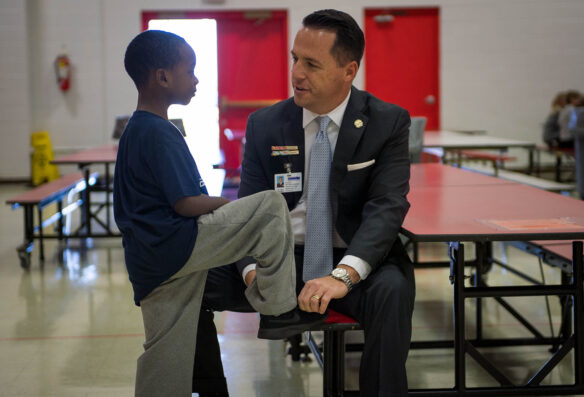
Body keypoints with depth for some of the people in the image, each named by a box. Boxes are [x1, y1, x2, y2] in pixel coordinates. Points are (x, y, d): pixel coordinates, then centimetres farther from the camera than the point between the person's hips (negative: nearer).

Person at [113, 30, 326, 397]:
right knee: (272, 206, -10)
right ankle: (277, 309, -2)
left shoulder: (135, 131, 16)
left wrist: (220, 206, 19)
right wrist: (229, 204, -2)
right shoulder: (160, 134, -15)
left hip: (150, 262, 10)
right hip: (176, 245, -10)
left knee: (167, 358, 16)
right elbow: (187, 204, -20)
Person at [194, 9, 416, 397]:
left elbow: (386, 207, -16)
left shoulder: (388, 122, -5)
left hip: (356, 264, -2)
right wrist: (254, 271, -23)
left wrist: (343, 275, -34)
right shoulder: (264, 124, 2)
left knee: (392, 291, -36)